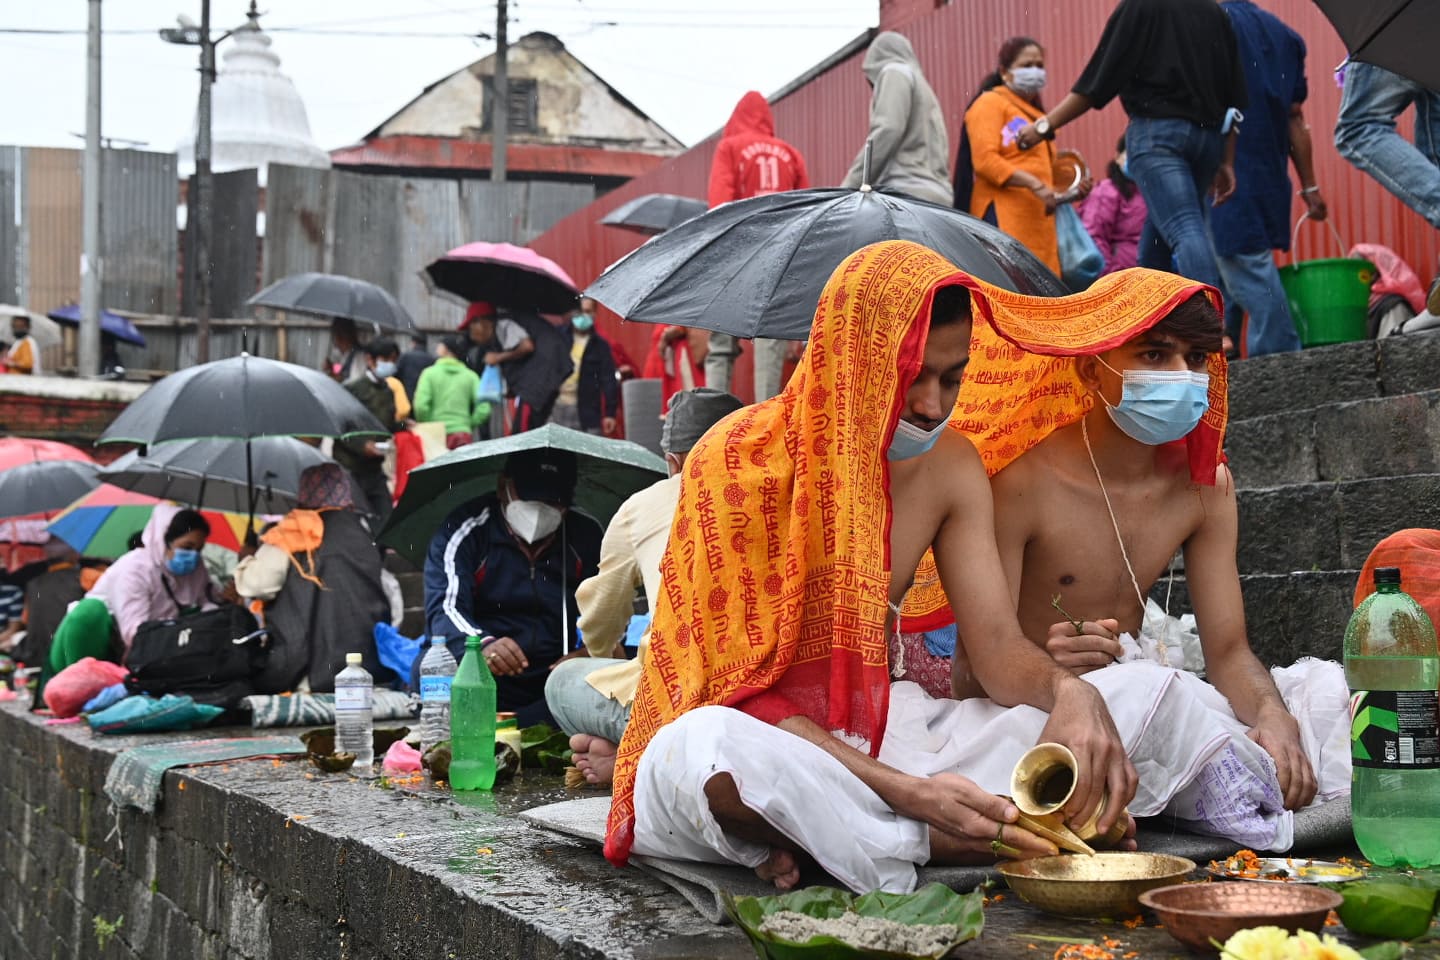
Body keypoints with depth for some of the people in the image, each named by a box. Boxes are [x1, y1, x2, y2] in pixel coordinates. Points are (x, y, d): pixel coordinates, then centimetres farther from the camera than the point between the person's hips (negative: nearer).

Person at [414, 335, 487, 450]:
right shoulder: (470, 376, 6)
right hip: (463, 434, 2)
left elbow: (421, 406, -9)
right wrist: (469, 424, 9)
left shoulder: (430, 373, 1)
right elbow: (484, 409, -5)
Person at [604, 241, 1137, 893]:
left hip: (865, 746, 6)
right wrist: (910, 793, -34)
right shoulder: (740, 461, -17)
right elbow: (742, 693, -21)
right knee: (709, 742, -43)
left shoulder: (952, 467, 3)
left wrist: (1067, 689, -28)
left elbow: (998, 644, -2)